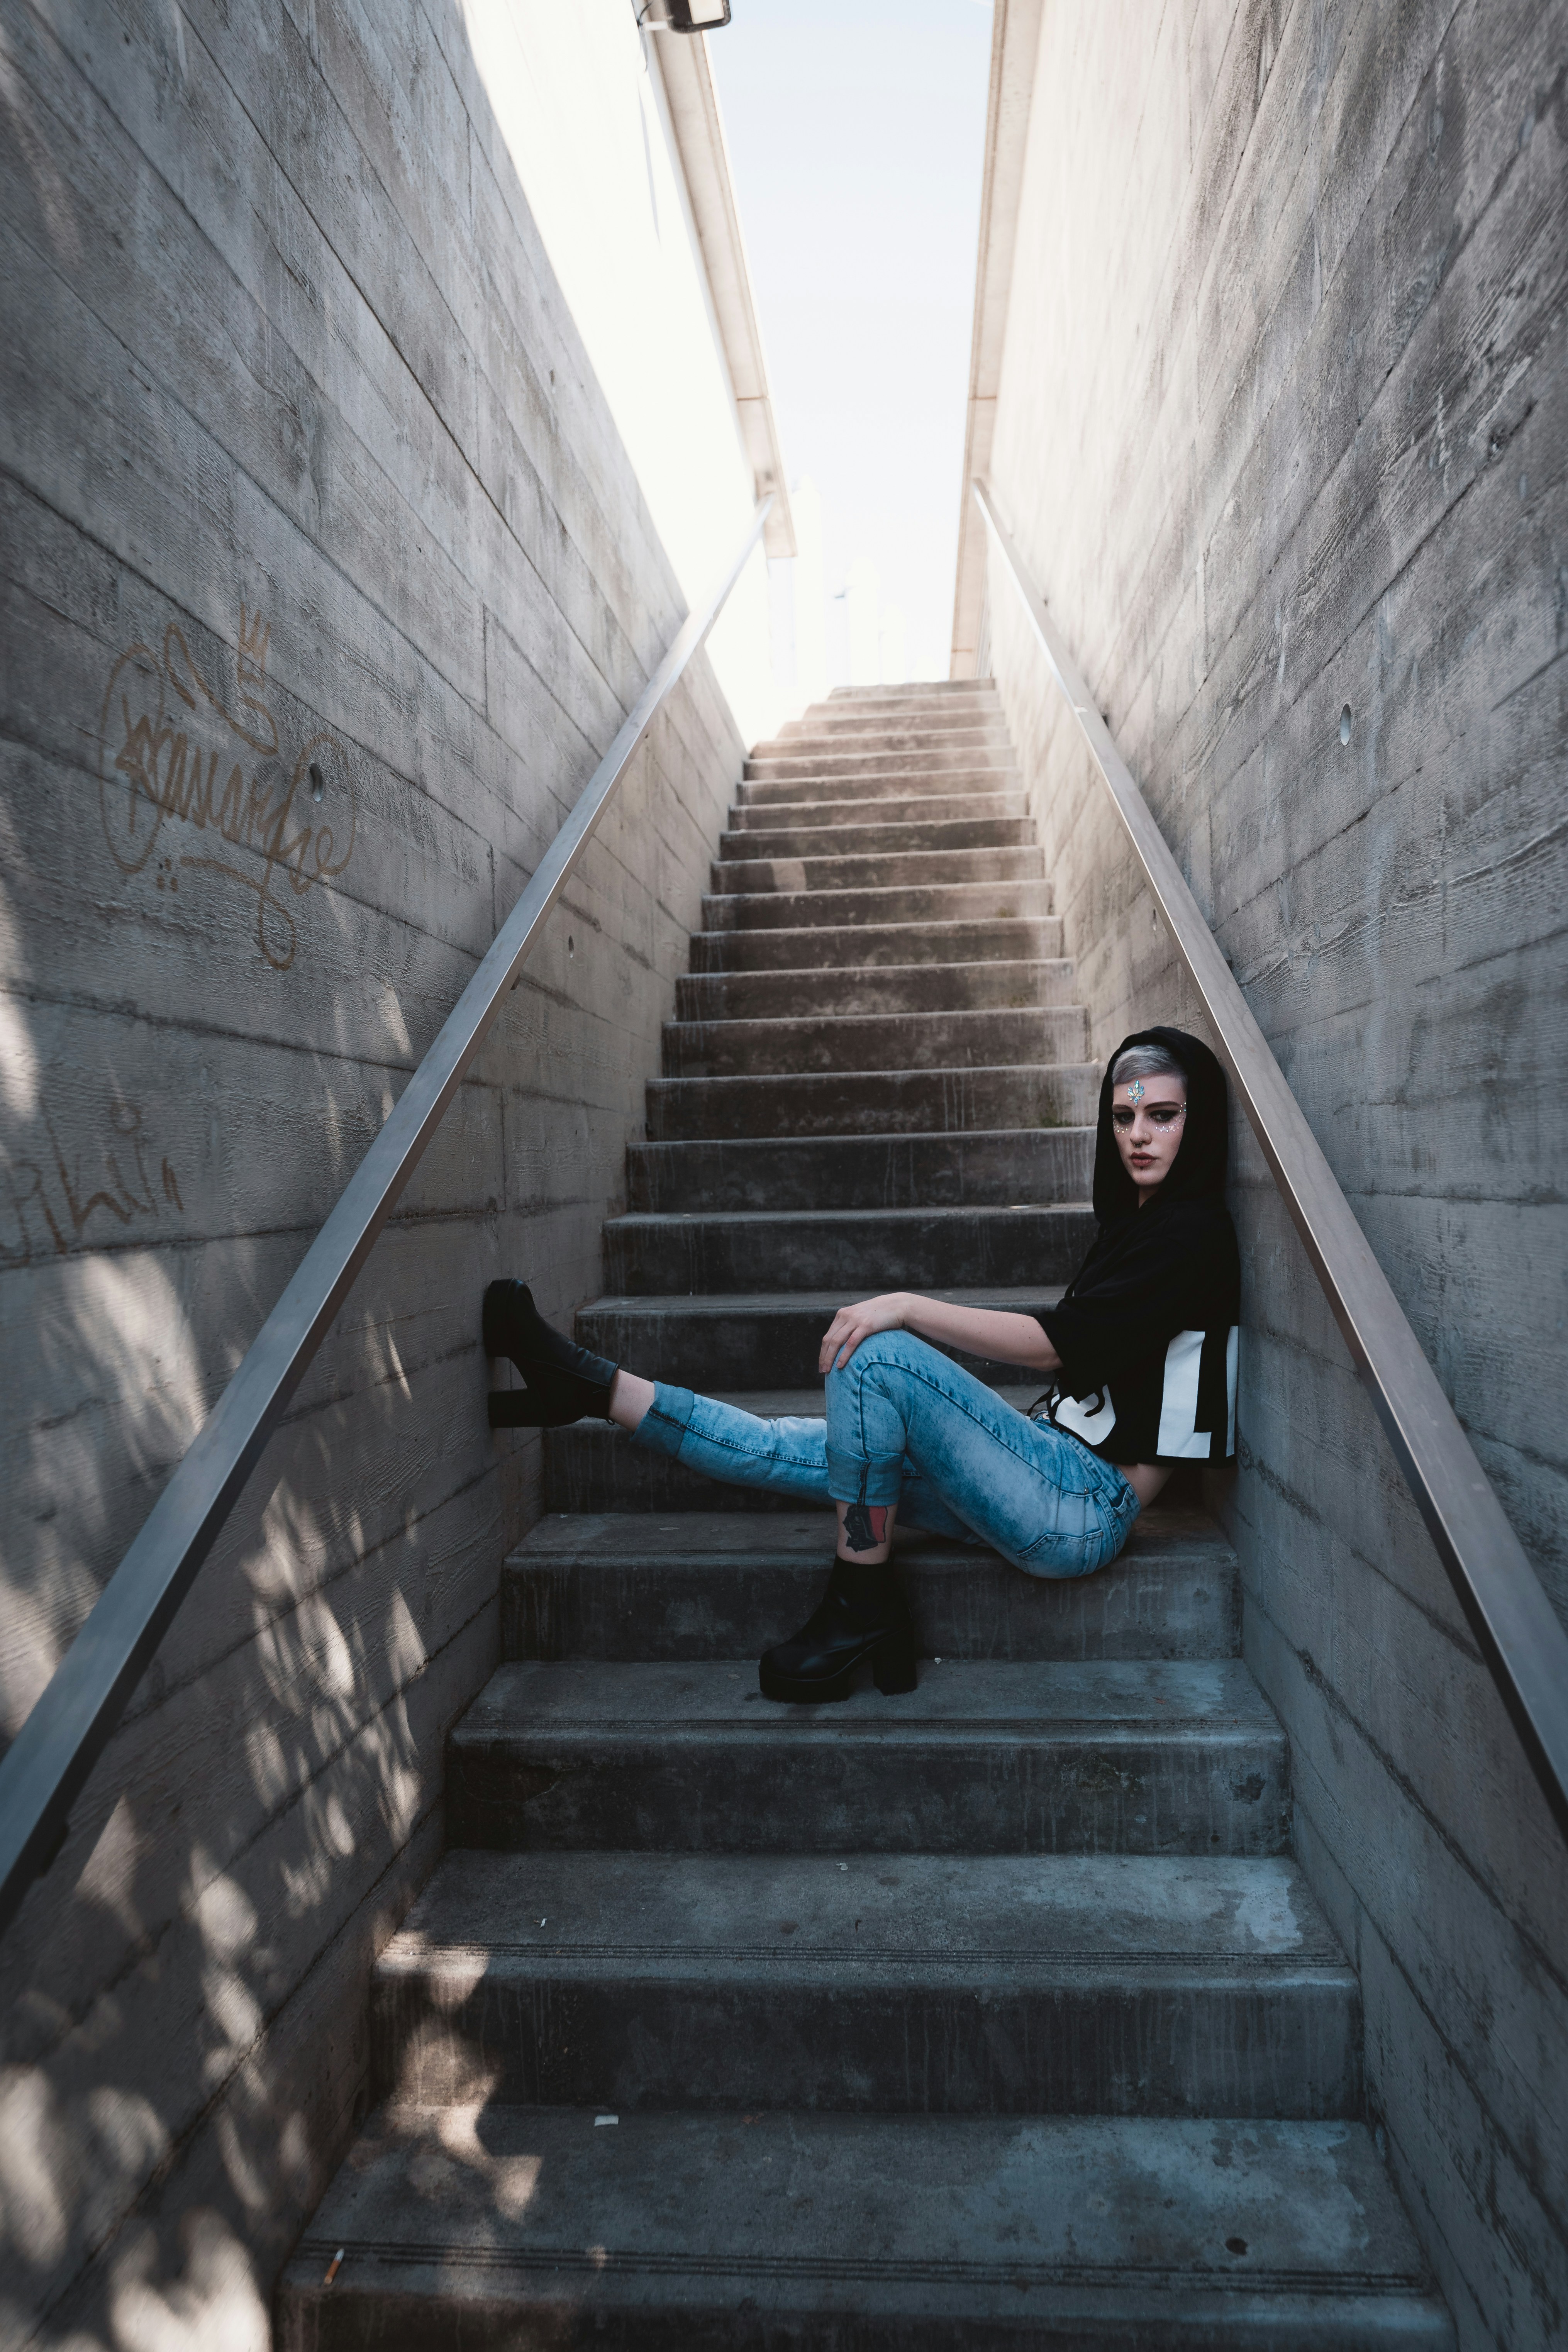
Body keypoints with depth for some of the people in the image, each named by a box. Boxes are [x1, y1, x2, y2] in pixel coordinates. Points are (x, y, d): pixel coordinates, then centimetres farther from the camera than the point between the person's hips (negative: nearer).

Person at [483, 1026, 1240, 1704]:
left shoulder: (1196, 1232, -11)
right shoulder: (1133, 1220, 16)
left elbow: (1054, 1342, -20)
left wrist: (907, 1308, -21)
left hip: (1085, 1514, -8)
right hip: (1057, 1469, 8)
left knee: (876, 1354, -24)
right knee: (792, 1451, 1)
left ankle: (861, 1599, -11)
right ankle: (592, 1388, 7)